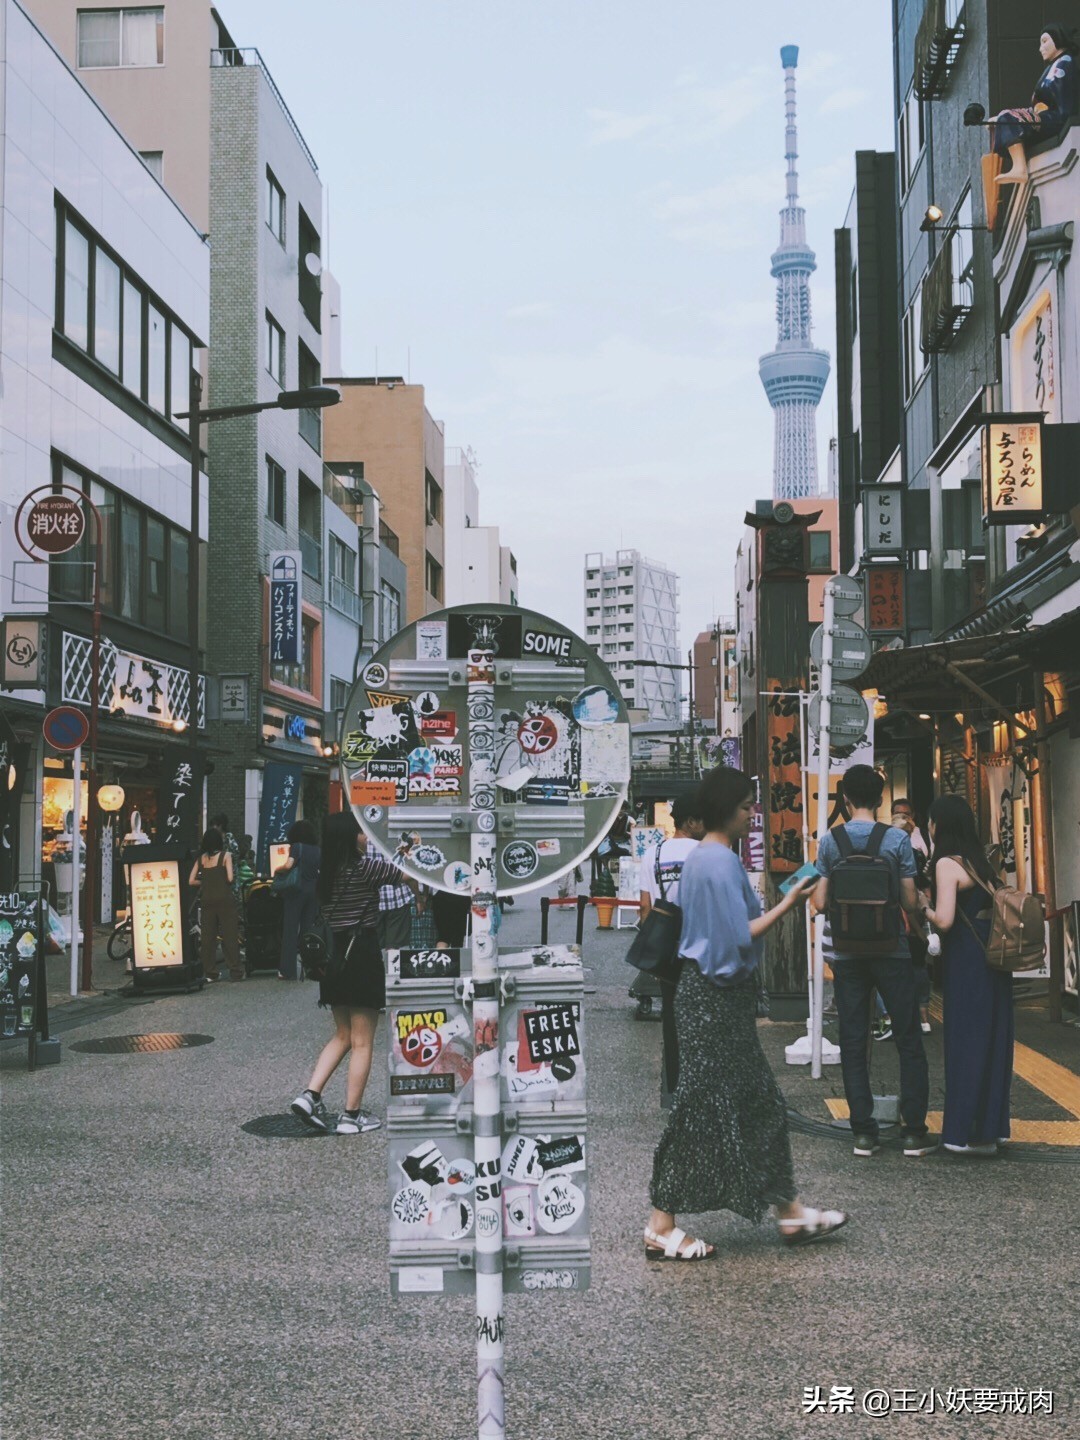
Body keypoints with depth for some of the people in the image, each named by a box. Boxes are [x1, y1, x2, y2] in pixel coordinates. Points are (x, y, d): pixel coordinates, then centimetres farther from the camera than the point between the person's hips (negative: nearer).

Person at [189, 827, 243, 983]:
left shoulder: (201, 858, 8)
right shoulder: (225, 855, -4)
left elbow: (191, 881, 4)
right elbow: (230, 878, -13)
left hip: (207, 900, 4)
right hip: (224, 899, -4)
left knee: (207, 937, 7)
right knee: (229, 936, 0)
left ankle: (209, 973, 9)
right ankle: (236, 972, 2)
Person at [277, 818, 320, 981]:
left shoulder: (296, 847, -5)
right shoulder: (318, 850, 8)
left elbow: (289, 865, -18)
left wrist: (278, 869, 1)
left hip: (296, 890, -4)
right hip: (313, 891, 4)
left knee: (290, 930, -1)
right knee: (308, 929, 9)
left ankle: (288, 970, -3)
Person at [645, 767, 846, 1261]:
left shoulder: (699, 858, 13)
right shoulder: (721, 862, -18)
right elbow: (741, 937, -20)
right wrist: (787, 905, -13)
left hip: (705, 990, 11)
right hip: (716, 998, -11)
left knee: (757, 1102, 15)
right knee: (702, 1108, -3)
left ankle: (789, 1212, 24)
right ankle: (661, 1228, 5)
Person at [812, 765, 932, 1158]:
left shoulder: (829, 842, -2)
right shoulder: (897, 840, -7)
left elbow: (820, 903, -3)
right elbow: (910, 903, -7)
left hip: (846, 954, 2)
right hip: (891, 950, -2)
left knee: (853, 1042, 7)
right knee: (908, 1040, 7)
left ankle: (863, 1132, 8)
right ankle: (913, 1131, 7)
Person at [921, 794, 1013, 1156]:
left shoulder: (947, 864, -12)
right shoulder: (977, 860, 12)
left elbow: (944, 920, -21)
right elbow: (990, 904, 16)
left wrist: (924, 908, -1)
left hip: (967, 960, -8)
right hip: (991, 957, 8)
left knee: (967, 1041, 0)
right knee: (990, 1040, 13)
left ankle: (970, 1132, 5)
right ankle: (991, 1124, 21)